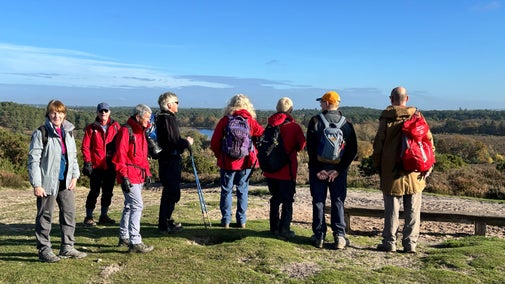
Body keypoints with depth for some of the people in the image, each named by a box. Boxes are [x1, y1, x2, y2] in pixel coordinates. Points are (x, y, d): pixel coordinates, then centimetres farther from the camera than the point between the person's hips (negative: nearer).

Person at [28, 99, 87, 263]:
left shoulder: (68, 132, 11)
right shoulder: (41, 133, -8)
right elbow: (33, 160, -10)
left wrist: (74, 176, 7)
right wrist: (36, 184, -15)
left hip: (66, 181, 6)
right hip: (48, 182, -6)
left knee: (69, 213, 10)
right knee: (45, 216, 3)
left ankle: (67, 247, 21)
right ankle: (44, 250, 14)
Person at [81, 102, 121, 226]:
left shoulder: (115, 126, 6)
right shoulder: (91, 128, 0)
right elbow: (85, 146, -2)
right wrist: (87, 163, -9)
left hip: (111, 166, 3)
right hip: (96, 166, -3)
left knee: (108, 192, 11)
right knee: (94, 192, 1)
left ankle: (104, 215, 24)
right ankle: (89, 217, 13)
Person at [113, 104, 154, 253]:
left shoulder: (140, 132, 17)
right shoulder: (126, 131, -13)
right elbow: (119, 156, -18)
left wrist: (147, 172, 19)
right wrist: (124, 176, -22)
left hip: (139, 176, 10)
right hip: (129, 176, -10)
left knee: (130, 206, 17)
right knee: (137, 206, -13)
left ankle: (124, 237, 28)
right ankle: (135, 242, -9)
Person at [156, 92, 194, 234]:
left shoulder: (162, 118, 16)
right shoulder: (167, 119, -16)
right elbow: (173, 141, -23)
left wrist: (184, 141, 11)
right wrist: (187, 143, -8)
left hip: (167, 160, 11)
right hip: (170, 161, -11)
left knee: (170, 192, 19)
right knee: (172, 192, -5)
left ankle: (165, 221, 30)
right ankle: (165, 225, 2)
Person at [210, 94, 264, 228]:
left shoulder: (225, 120, -4)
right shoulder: (251, 121, -2)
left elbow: (214, 141, -4)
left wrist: (219, 155, 11)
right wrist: (253, 153, 10)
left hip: (227, 162, -1)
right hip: (245, 162, 1)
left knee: (226, 190, 10)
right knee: (243, 190, 10)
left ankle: (226, 220, 13)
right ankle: (241, 220, 14)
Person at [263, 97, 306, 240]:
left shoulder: (270, 125, -2)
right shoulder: (294, 127, -10)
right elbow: (301, 145, -1)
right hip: (287, 170, -4)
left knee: (275, 198, 17)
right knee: (287, 201, 6)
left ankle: (274, 227, 23)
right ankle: (284, 229, 3)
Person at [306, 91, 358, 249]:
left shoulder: (315, 121, -5)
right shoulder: (347, 124, 2)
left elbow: (310, 147, -11)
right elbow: (353, 150, -3)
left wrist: (318, 169, -8)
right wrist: (339, 169, -6)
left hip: (318, 169, -1)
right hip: (339, 170, 2)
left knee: (318, 202, 7)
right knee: (338, 202, 8)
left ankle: (319, 237, 10)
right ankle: (339, 236, 5)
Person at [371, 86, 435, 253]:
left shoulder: (386, 118, -3)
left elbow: (378, 144, -3)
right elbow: (429, 141, 2)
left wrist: (377, 165, 8)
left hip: (391, 172, -1)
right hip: (414, 172, 2)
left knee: (391, 210, 6)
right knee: (412, 211, 9)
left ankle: (389, 243, 12)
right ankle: (410, 243, 13)